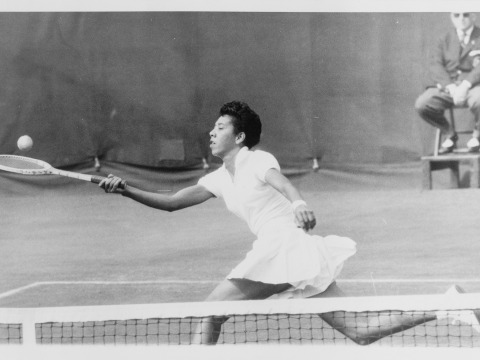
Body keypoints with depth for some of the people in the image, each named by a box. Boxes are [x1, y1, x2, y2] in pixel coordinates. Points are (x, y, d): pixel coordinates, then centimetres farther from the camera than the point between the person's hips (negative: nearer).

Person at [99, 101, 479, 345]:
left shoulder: (258, 160, -1)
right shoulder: (219, 179, 22)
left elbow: (283, 183, -22)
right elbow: (171, 202, 22)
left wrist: (299, 204, -44)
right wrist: (125, 189, 12)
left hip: (289, 244, -7)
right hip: (271, 251, 7)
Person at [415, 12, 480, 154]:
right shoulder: (445, 40, 16)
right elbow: (436, 66, 2)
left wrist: (466, 85, -23)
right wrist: (451, 87, -16)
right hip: (447, 85, 3)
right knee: (422, 104, -24)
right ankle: (449, 134, 3)